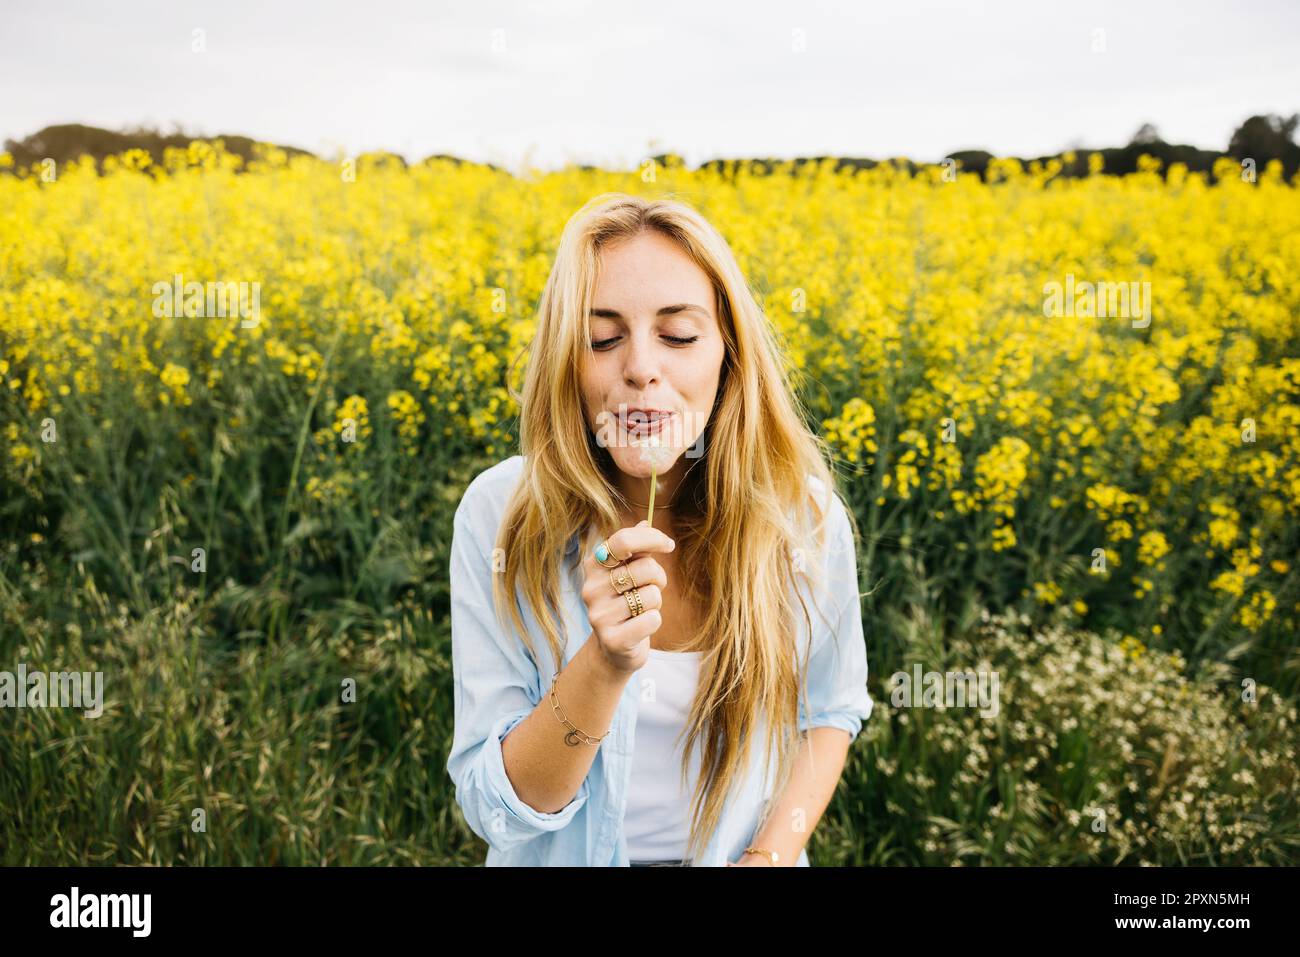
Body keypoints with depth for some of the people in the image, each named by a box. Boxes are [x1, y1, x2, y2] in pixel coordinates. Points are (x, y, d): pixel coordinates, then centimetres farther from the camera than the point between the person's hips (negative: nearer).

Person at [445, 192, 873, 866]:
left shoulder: (804, 514, -17)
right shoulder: (498, 514, -21)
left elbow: (830, 713, -1)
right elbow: (495, 807, -19)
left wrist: (771, 853, -16)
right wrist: (605, 663, -35)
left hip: (742, 855, 1)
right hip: (567, 858, -1)